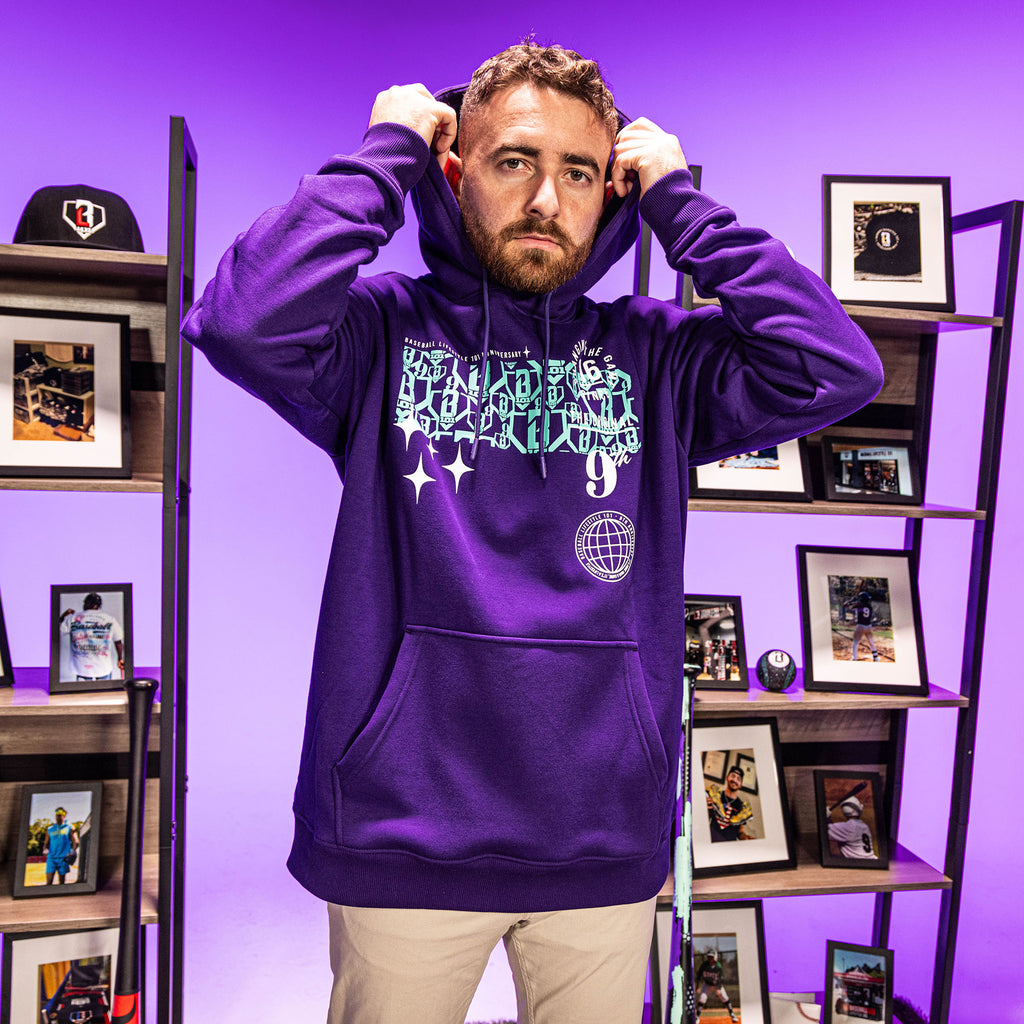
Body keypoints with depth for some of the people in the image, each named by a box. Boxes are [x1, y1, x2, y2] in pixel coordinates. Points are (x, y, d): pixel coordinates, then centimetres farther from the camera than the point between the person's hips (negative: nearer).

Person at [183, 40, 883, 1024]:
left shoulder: (655, 352, 3)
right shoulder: (382, 330, -3)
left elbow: (835, 372, -9)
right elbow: (239, 324, -21)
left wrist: (682, 203, -5)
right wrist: (381, 157, -10)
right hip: (401, 833, -1)